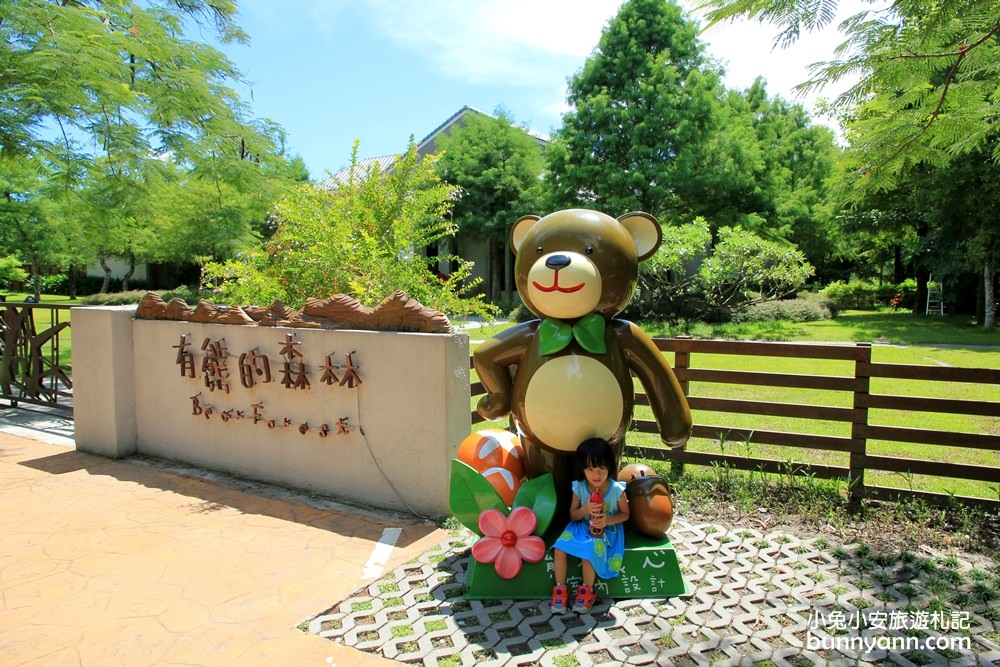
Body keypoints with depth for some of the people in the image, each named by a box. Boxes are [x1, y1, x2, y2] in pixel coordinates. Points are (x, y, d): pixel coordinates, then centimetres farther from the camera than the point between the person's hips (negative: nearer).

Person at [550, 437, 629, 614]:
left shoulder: (616, 490, -17)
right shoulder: (579, 488, -11)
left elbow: (625, 514, -2)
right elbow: (573, 515, -1)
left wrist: (609, 520, -22)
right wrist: (585, 509, -24)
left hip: (606, 531, -3)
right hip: (582, 527, 3)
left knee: (588, 551, -28)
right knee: (560, 548, -21)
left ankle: (587, 591, -1)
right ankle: (560, 590, -3)